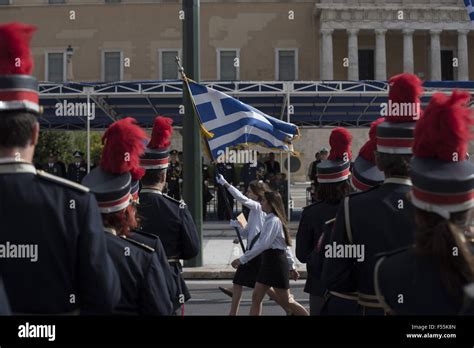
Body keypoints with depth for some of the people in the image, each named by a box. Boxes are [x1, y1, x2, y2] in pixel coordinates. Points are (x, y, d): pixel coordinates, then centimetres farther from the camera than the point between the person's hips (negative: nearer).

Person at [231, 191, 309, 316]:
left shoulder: (273, 220, -15)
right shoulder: (269, 219, 15)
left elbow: (263, 244, -24)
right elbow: (284, 244, 20)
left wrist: (242, 259, -24)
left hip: (276, 261, -10)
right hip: (267, 261, 10)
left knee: (286, 301, -1)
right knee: (256, 298, 6)